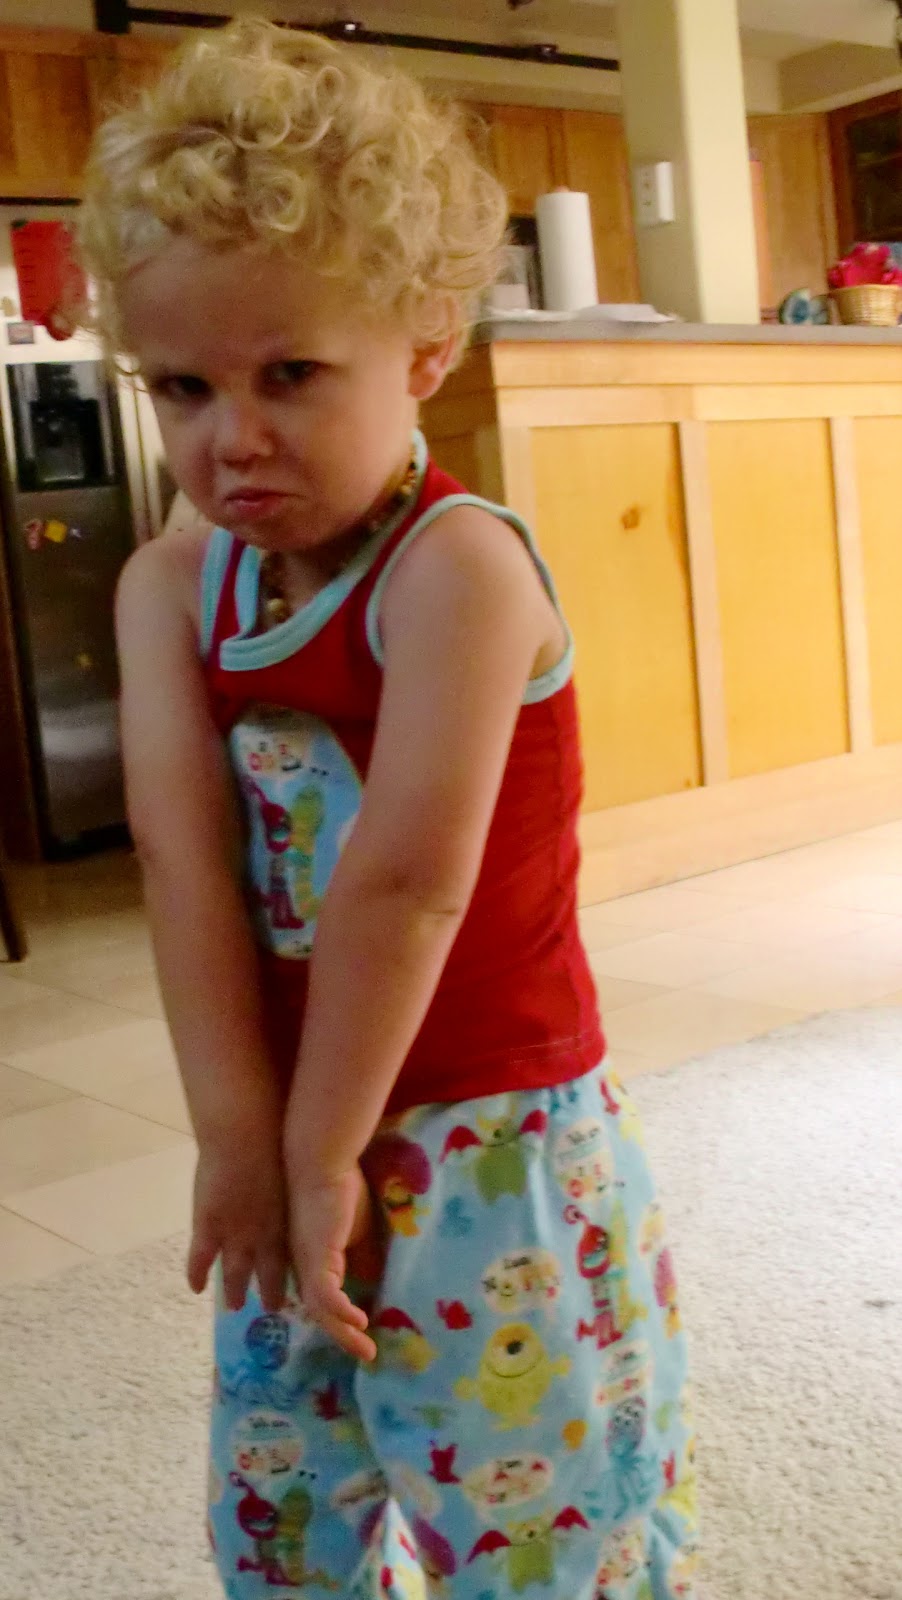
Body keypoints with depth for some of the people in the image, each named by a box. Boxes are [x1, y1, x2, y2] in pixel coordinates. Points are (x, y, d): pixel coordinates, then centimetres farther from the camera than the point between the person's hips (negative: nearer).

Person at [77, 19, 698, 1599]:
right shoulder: (170, 588, -1)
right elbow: (183, 853, -11)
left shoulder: (458, 564, -20)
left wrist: (326, 1144, -17)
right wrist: (240, 1130, -17)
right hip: (297, 1137, 6)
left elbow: (407, 879, -23)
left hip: (492, 1149, -6)